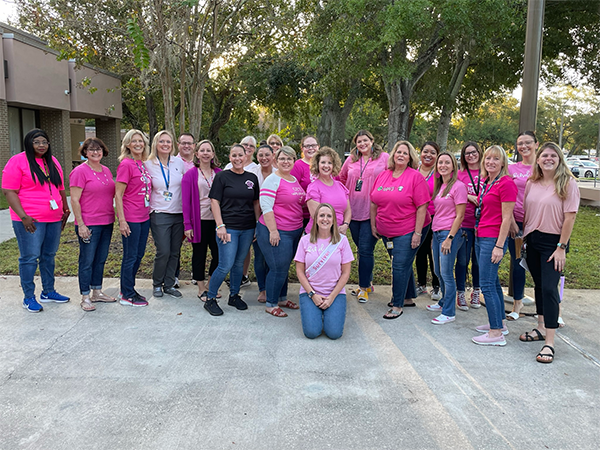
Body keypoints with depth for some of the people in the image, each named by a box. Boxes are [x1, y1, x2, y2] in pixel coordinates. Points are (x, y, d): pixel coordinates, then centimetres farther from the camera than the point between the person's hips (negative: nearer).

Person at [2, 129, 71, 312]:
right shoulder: (18, 161, -7)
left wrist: (66, 209, 15)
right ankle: (29, 297, 10)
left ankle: (48, 292, 26)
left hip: (54, 219, 6)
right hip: (30, 220, -6)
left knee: (49, 256, 14)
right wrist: (23, 217, -18)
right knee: (30, 257, -1)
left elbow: (60, 188, 21)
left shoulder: (52, 161, 13)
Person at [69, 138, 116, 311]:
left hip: (107, 222, 7)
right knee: (87, 261, 1)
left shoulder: (106, 171, 12)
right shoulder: (80, 171, -9)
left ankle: (97, 292, 25)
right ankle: (85, 297, 10)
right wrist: (81, 225, -16)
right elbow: (74, 200, -12)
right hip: (89, 224, -7)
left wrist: (113, 218, 15)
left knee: (101, 259, 14)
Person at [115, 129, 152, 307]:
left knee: (139, 254, 15)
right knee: (130, 256, 2)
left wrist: (149, 211, 14)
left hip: (144, 217, 8)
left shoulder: (143, 164, 10)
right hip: (131, 218, -8)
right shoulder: (126, 164, -12)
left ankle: (128, 289, 30)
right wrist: (122, 220, -18)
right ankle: (127, 295, 14)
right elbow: (118, 194, -14)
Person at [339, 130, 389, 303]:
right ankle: (368, 282, 28)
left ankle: (364, 287, 5)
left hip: (372, 212, -5)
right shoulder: (351, 159, 11)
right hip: (353, 211, 5)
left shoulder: (384, 157, -1)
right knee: (361, 249, 14)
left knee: (366, 250, -7)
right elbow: (341, 179, 23)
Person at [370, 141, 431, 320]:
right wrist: (373, 224, 9)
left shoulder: (415, 176, -10)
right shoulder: (383, 175, 6)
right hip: (387, 231, 5)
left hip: (408, 231, -5)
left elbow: (422, 206, -13)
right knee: (403, 264, 17)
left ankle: (397, 306, 5)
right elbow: (374, 202, 13)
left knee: (400, 266, -6)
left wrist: (417, 233, -16)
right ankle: (409, 296, 33)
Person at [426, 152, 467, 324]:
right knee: (439, 272, 17)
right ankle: (444, 302, 35)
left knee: (446, 274, -4)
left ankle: (449, 313, 6)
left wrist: (449, 238, -16)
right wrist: (435, 235, 16)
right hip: (437, 232, 8)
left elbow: (460, 216, -13)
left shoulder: (458, 186, -11)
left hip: (450, 233, -8)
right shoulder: (439, 186, 13)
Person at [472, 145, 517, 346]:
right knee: (493, 282, 17)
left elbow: (506, 218, -15)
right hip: (481, 237, 9)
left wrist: (499, 246, -18)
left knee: (487, 285, -7)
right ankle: (500, 323, 29)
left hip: (493, 239, -9)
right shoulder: (486, 183, 13)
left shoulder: (506, 183, -13)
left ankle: (496, 333, 0)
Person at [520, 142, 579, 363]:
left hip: (553, 242, -5)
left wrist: (562, 247, -15)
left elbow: (570, 216, -12)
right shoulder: (531, 183, 6)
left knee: (549, 288, -10)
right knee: (539, 286, 15)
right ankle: (541, 328, 30)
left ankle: (549, 343, -7)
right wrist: (522, 239, 7)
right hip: (532, 240, 5)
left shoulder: (567, 183, -9)